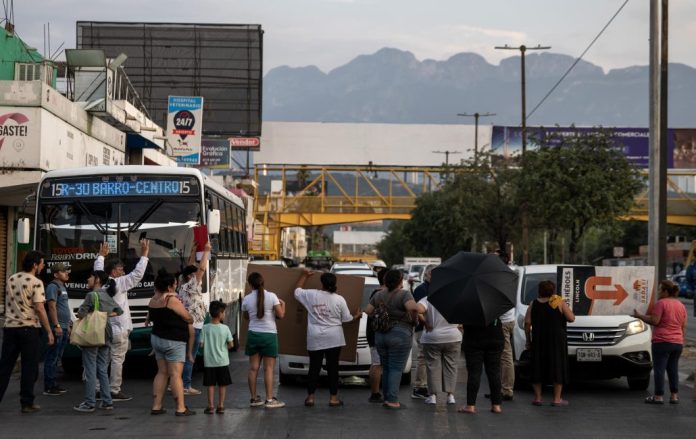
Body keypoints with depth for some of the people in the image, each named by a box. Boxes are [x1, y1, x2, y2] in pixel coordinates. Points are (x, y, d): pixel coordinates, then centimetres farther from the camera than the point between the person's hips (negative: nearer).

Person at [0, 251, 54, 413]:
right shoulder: (36, 283, -10)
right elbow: (40, 309, -15)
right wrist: (49, 331, -11)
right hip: (29, 328, -6)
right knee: (29, 368, 2)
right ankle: (27, 403, 5)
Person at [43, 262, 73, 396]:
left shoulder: (62, 286, 20)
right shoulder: (53, 286, -11)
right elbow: (52, 307, -18)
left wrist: (67, 325, 24)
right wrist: (57, 326, -23)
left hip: (63, 327, 10)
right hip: (57, 327, -10)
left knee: (57, 357, 13)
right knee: (52, 357, -8)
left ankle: (53, 384, 19)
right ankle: (48, 387, -8)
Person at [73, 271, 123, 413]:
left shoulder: (92, 295, -12)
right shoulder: (108, 297, 12)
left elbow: (80, 314, -16)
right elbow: (119, 311, 22)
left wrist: (87, 315, 4)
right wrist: (107, 315, 11)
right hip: (105, 336, 7)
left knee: (90, 370, -3)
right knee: (102, 370, 13)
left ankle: (89, 403, -2)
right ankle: (107, 402, 13)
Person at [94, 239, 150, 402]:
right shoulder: (118, 284, -12)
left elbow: (98, 269, 26)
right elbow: (137, 274, -15)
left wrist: (101, 255, 38)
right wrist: (144, 255, -9)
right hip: (119, 329, -8)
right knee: (117, 360, -4)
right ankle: (115, 391, -2)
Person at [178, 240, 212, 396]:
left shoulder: (183, 285, 11)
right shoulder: (192, 286, -12)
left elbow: (190, 268, 22)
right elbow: (202, 268, -18)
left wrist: (194, 251, 21)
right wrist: (206, 250, -12)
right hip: (193, 326, -9)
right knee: (189, 358, -6)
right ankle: (186, 386, -5)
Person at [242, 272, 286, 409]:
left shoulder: (247, 299, -1)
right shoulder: (271, 296, -9)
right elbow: (280, 315, -7)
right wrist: (283, 304, 10)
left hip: (253, 334, 3)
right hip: (269, 334, -3)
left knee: (253, 368, 8)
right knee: (268, 368, 0)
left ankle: (254, 398, 13)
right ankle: (269, 399, 0)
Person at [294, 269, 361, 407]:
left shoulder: (310, 295, -3)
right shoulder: (339, 299, -4)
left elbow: (297, 291, 16)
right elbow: (347, 319, 4)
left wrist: (304, 275, 27)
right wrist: (357, 315, 25)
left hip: (315, 340, 1)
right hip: (333, 339, -1)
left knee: (314, 367, 8)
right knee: (332, 368, 5)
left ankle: (310, 397, 9)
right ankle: (333, 398, 7)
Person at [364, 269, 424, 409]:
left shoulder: (378, 295, 6)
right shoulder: (404, 295, -11)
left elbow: (368, 311, 8)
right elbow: (412, 307, -27)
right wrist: (422, 308, -7)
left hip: (380, 335, 5)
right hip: (399, 336, -5)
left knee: (386, 368, 14)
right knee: (396, 369, -2)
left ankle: (386, 398, 16)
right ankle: (392, 400, -8)